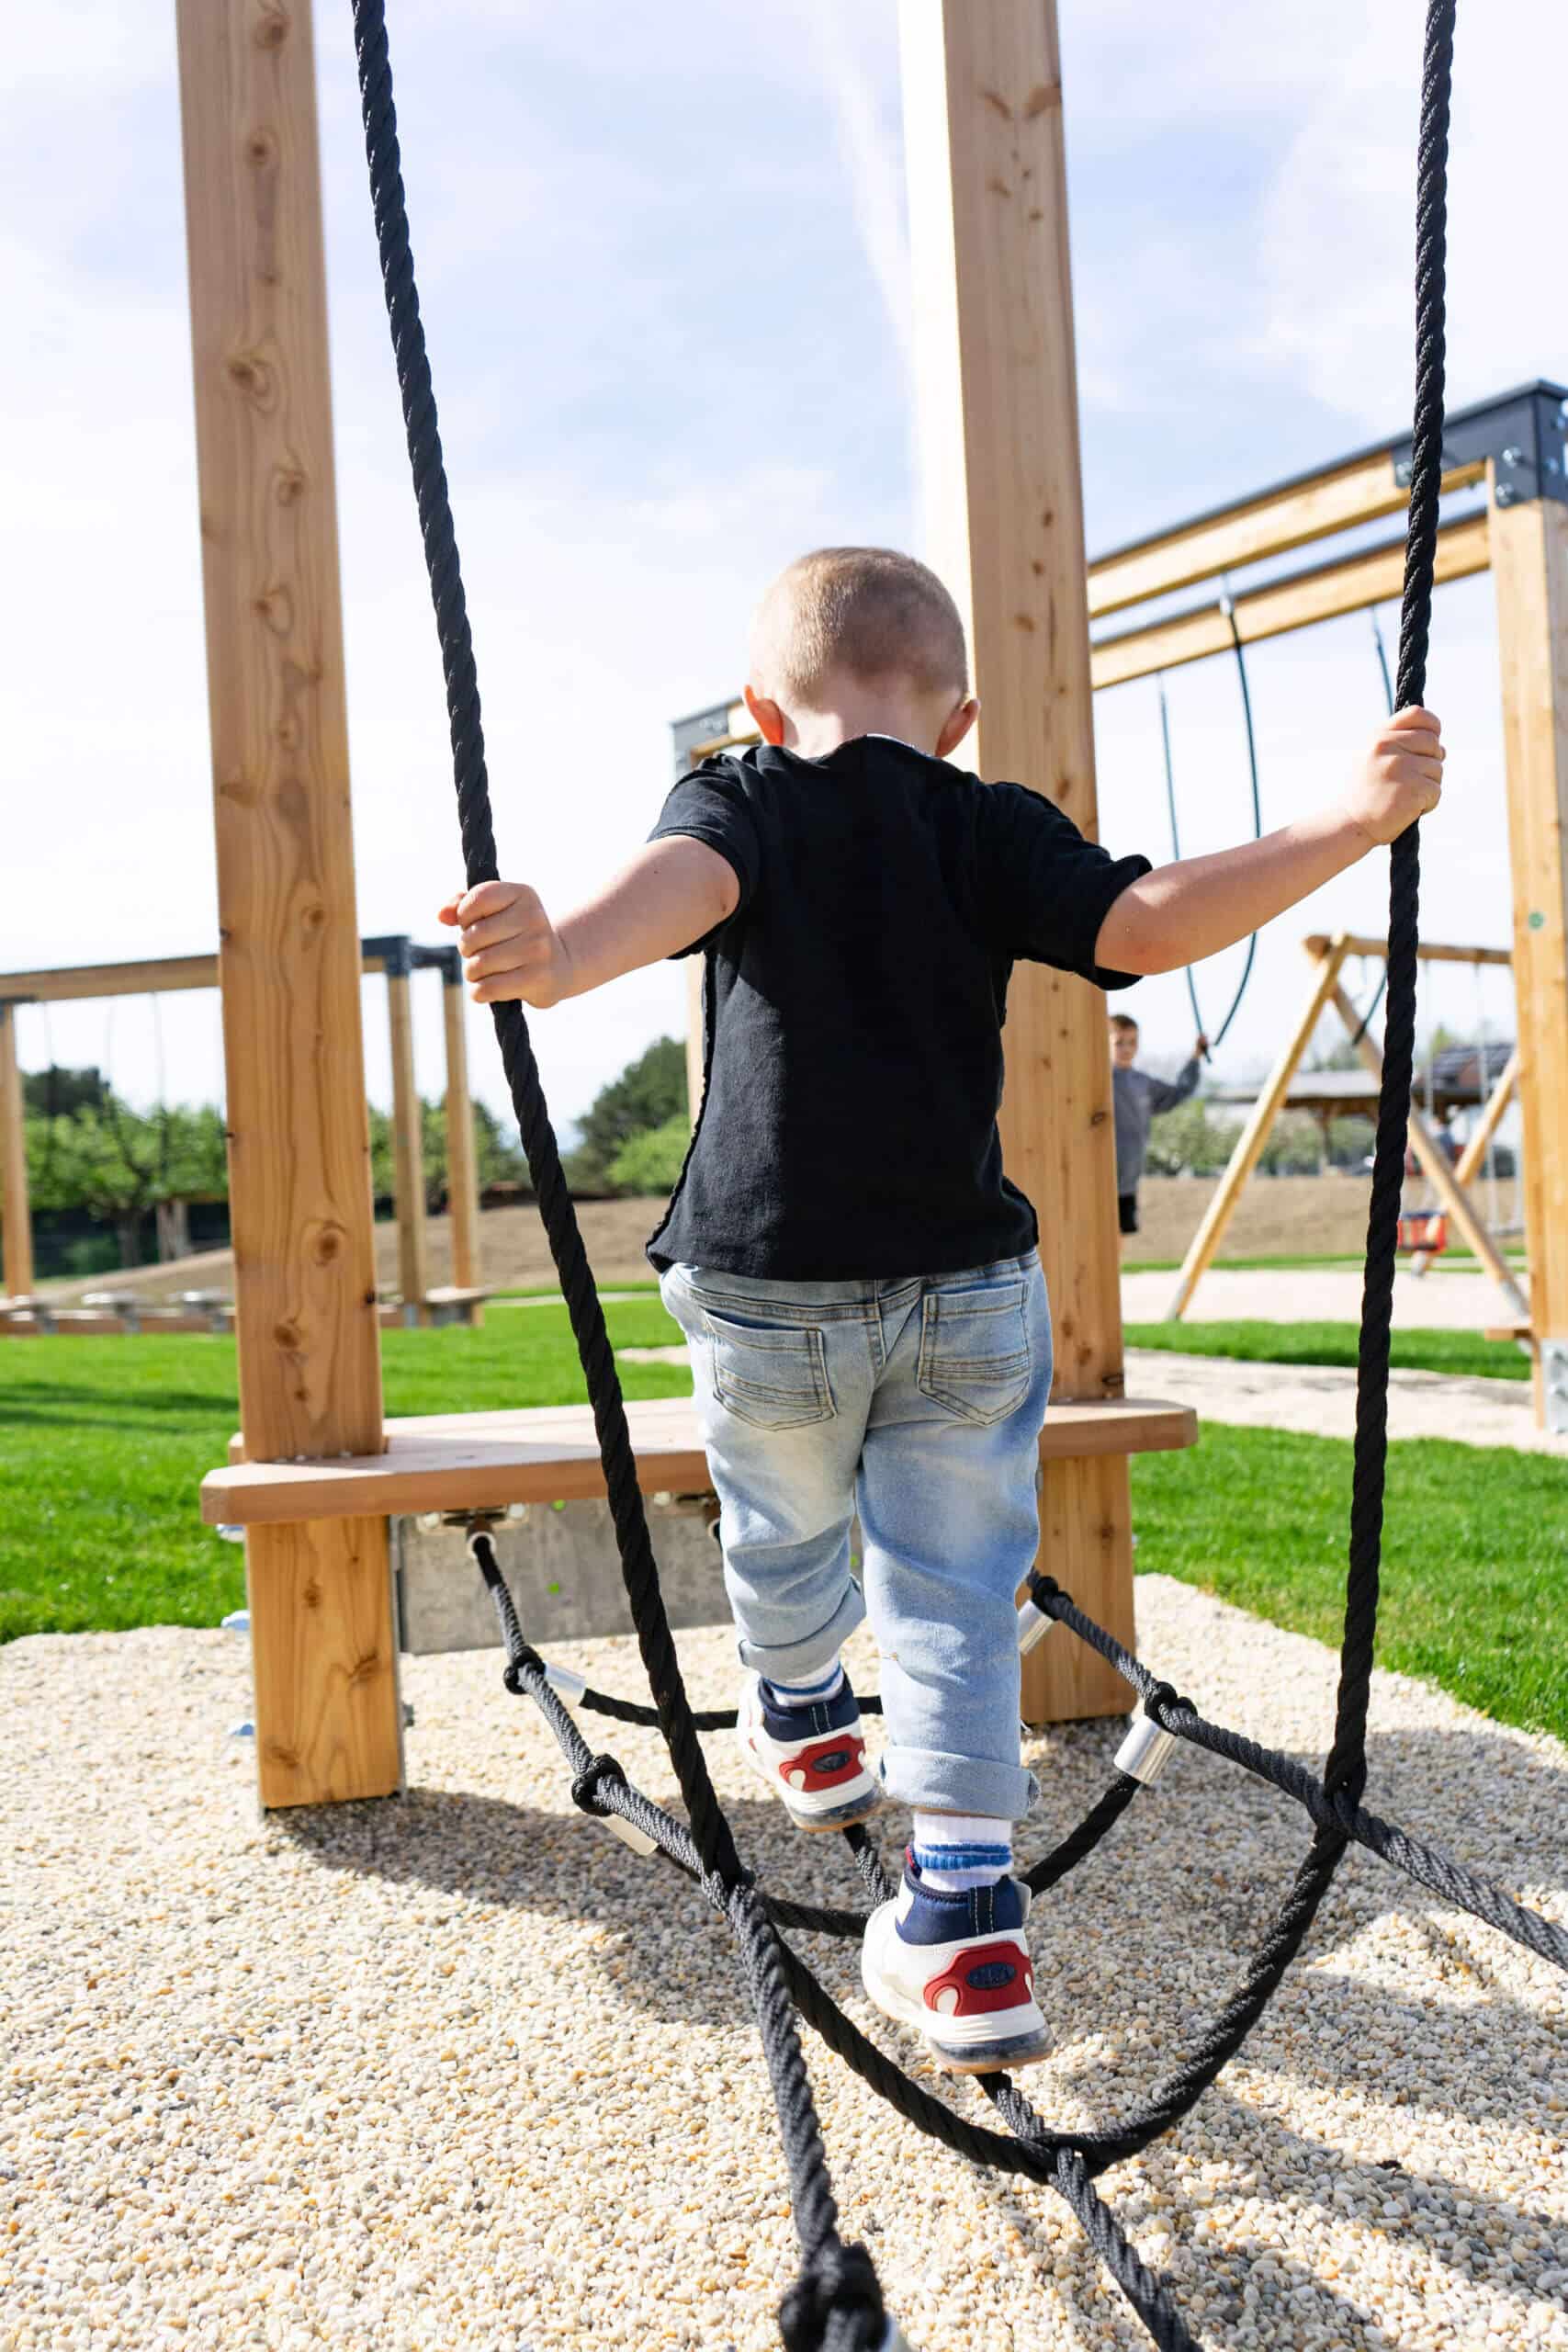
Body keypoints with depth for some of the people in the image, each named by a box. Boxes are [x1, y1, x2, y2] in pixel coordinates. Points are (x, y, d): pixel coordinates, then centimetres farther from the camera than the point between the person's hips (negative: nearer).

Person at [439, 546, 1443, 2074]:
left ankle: (802, 1722, 52)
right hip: (966, 1285, 1)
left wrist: (558, 959, -47)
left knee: (787, 1535, 25)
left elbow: (683, 878, -27)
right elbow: (1145, 923, -15)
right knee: (955, 1585, 8)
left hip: (767, 1287, 0)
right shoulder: (990, 828, 0)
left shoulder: (740, 801, -4)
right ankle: (967, 1919, 3)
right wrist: (1352, 822, -13)